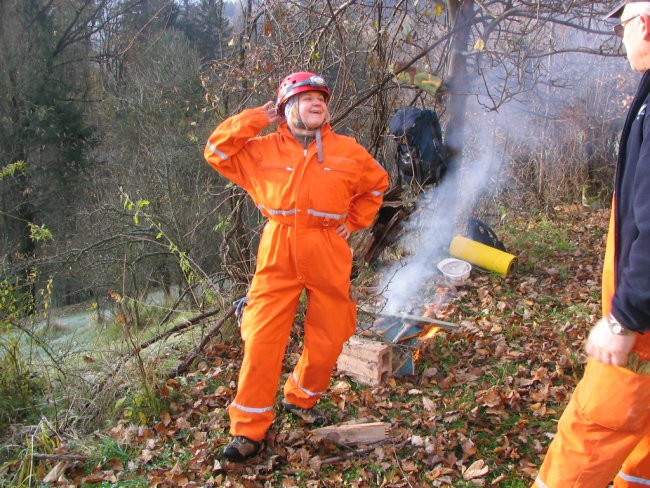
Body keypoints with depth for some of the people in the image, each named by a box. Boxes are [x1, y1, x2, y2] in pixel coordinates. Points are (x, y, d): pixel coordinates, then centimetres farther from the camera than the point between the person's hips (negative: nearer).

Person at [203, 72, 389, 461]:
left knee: (328, 338, 8)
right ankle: (249, 430, 5)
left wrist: (354, 222, 12)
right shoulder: (262, 149, 5)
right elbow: (218, 151, 3)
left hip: (329, 255, 2)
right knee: (262, 338, -7)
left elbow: (377, 184, 21)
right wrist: (255, 119, 1)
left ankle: (302, 398, 37)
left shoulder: (348, 151, 8)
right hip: (278, 254, -2)